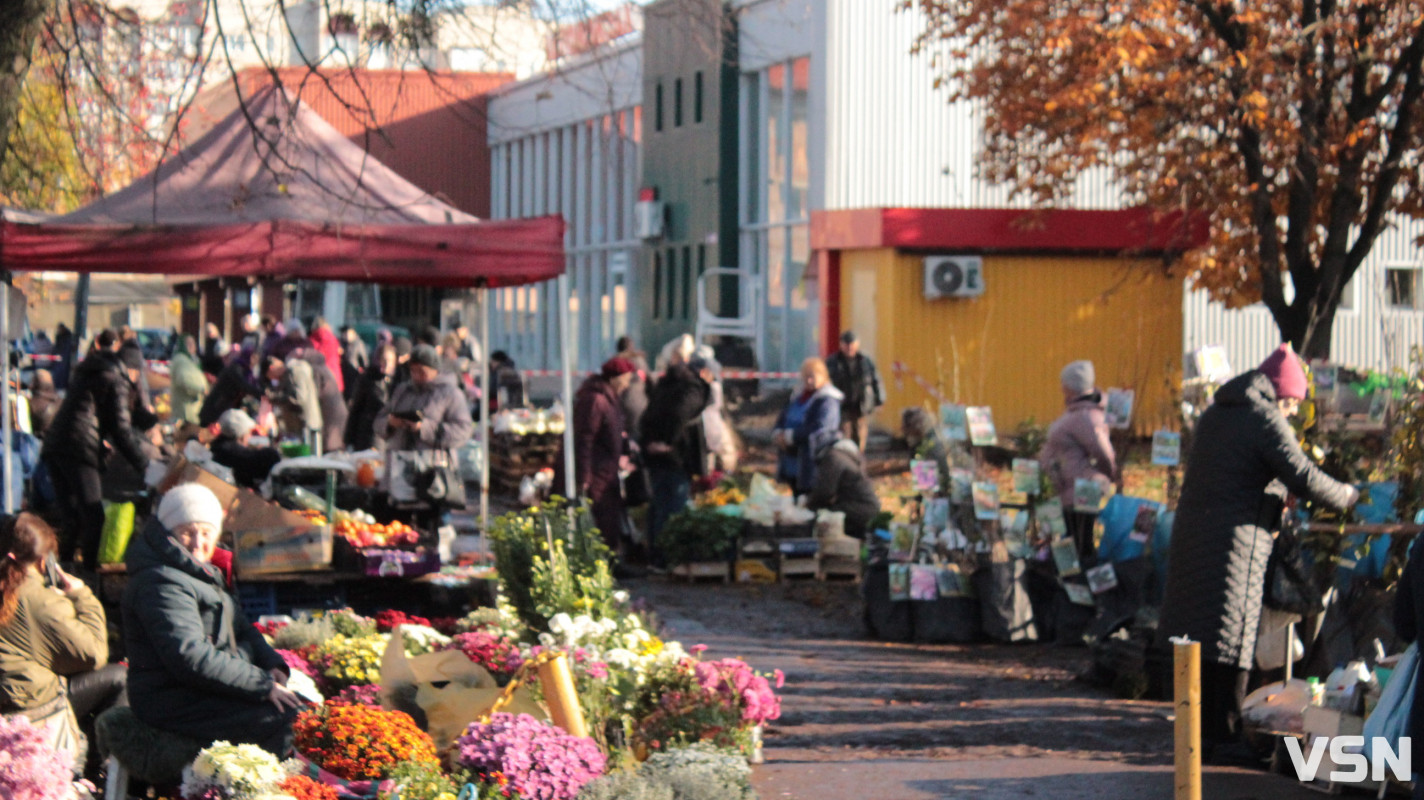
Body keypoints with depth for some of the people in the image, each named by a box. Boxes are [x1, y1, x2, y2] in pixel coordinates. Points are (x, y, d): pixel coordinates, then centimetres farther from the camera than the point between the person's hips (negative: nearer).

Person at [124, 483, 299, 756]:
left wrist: (272, 664, 2)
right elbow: (191, 658, -26)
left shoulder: (202, 575, 18)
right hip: (174, 705, -11)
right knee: (290, 717, -22)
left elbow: (242, 630, 23)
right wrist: (263, 685, -23)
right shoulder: (162, 584, -18)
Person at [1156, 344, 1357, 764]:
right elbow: (1303, 478, -13)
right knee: (1232, 640, -4)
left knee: (1197, 635, 11)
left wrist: (1274, 495, 31)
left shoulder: (1214, 414, 17)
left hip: (1192, 533, 8)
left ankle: (1199, 731, 17)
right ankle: (1224, 737, -2)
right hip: (1236, 541, -8)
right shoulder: (1267, 420, -9)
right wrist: (1347, 496, 4)